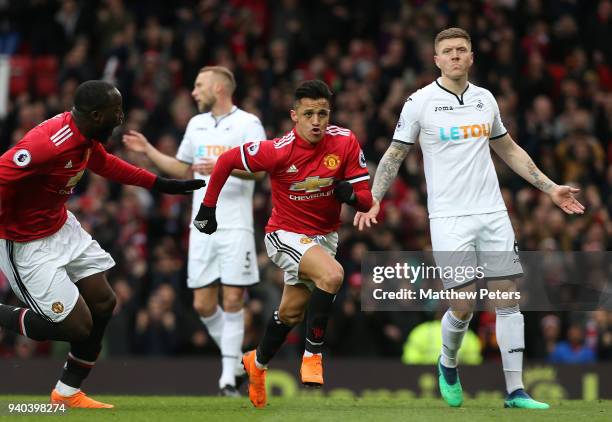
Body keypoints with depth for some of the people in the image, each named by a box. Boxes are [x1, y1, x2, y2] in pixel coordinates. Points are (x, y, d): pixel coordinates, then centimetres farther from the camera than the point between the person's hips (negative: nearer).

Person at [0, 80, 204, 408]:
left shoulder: (86, 137, 0)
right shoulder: (49, 144, -32)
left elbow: (105, 164, 21)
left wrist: (161, 184, 24)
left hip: (62, 227, 10)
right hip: (28, 245, -10)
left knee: (103, 304, 11)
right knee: (77, 326, -8)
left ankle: (67, 394, 24)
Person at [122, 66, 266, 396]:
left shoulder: (247, 123, -4)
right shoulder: (196, 124, 17)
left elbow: (259, 169, -14)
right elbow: (182, 169, 26)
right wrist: (148, 150, 18)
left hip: (235, 227, -6)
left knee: (232, 300, -8)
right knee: (203, 304, 2)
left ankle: (229, 377, -3)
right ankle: (235, 361, 20)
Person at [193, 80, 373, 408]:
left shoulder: (345, 143, -16)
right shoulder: (278, 151, -25)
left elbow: (366, 199, -11)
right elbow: (226, 161, -10)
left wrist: (351, 194, -34)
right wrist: (208, 207, -3)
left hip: (324, 235, 5)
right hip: (285, 235, -5)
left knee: (291, 312, 18)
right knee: (332, 275, -31)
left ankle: (258, 362, 45)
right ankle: (313, 354, -16)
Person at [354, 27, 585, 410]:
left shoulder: (485, 99, 9)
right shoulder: (420, 102, -3)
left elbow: (509, 149, 22)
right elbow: (395, 155, 4)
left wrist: (549, 187, 19)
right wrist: (373, 199, -8)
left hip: (493, 214, 4)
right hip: (449, 218, -4)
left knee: (508, 299, -2)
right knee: (463, 306, -7)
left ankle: (515, 392, 1)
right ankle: (448, 367, 24)